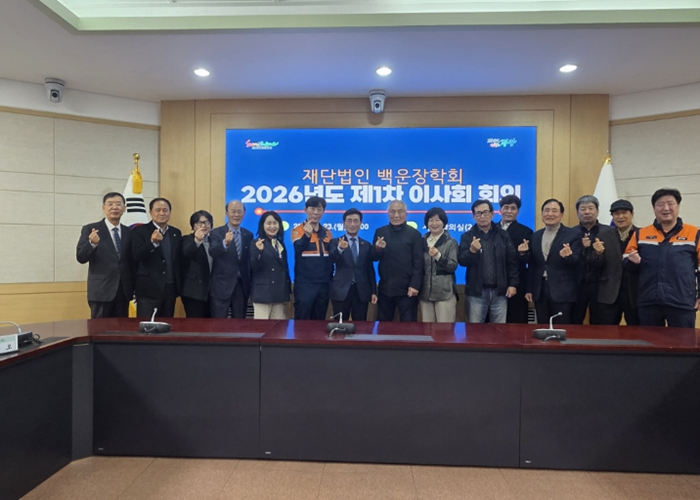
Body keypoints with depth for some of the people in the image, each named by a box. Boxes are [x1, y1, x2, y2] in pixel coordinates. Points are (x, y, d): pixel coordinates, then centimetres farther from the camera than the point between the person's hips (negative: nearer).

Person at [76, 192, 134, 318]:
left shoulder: (129, 232, 10)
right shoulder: (90, 229, -1)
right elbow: (81, 258, -8)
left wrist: (133, 287, 7)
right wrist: (92, 243, -28)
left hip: (124, 291, 4)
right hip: (101, 291, -4)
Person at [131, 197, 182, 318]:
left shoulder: (176, 233, 11)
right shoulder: (139, 231, -2)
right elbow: (137, 256, -15)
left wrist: (180, 285, 6)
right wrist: (153, 242, -30)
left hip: (171, 288, 4)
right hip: (149, 288, -4)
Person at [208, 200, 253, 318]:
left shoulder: (248, 235, 7)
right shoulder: (216, 233, -5)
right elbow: (212, 252, -23)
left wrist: (250, 283, 10)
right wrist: (225, 242, -42)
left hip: (242, 285, 4)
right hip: (221, 286, -4)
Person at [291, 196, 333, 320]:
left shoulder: (327, 233, 11)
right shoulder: (297, 230, -5)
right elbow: (299, 249, -25)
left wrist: (330, 279, 13)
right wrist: (307, 235, -43)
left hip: (324, 284, 5)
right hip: (304, 284, -5)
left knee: (319, 321, 12)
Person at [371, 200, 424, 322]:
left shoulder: (414, 234, -3)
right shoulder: (380, 232, 7)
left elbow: (418, 263, -5)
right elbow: (373, 258, 6)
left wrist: (415, 285, -12)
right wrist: (377, 249, -15)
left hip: (407, 289, -3)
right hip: (385, 288, 3)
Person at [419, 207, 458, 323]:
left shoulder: (451, 242, 1)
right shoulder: (422, 241, 12)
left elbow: (453, 266, -7)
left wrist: (438, 256, -22)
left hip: (445, 292, -3)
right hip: (425, 292, 4)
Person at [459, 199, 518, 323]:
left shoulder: (503, 235, 5)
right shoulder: (467, 236, 1)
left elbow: (512, 261, 5)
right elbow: (462, 261, -7)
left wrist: (513, 284, -1)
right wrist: (471, 251, -27)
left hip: (499, 291, 2)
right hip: (476, 292, -1)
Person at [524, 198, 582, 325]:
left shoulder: (573, 234, -2)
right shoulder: (536, 236, 11)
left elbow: (576, 262, -9)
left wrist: (568, 256, -32)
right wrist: (529, 289, 10)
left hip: (562, 292, -4)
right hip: (539, 291, 4)